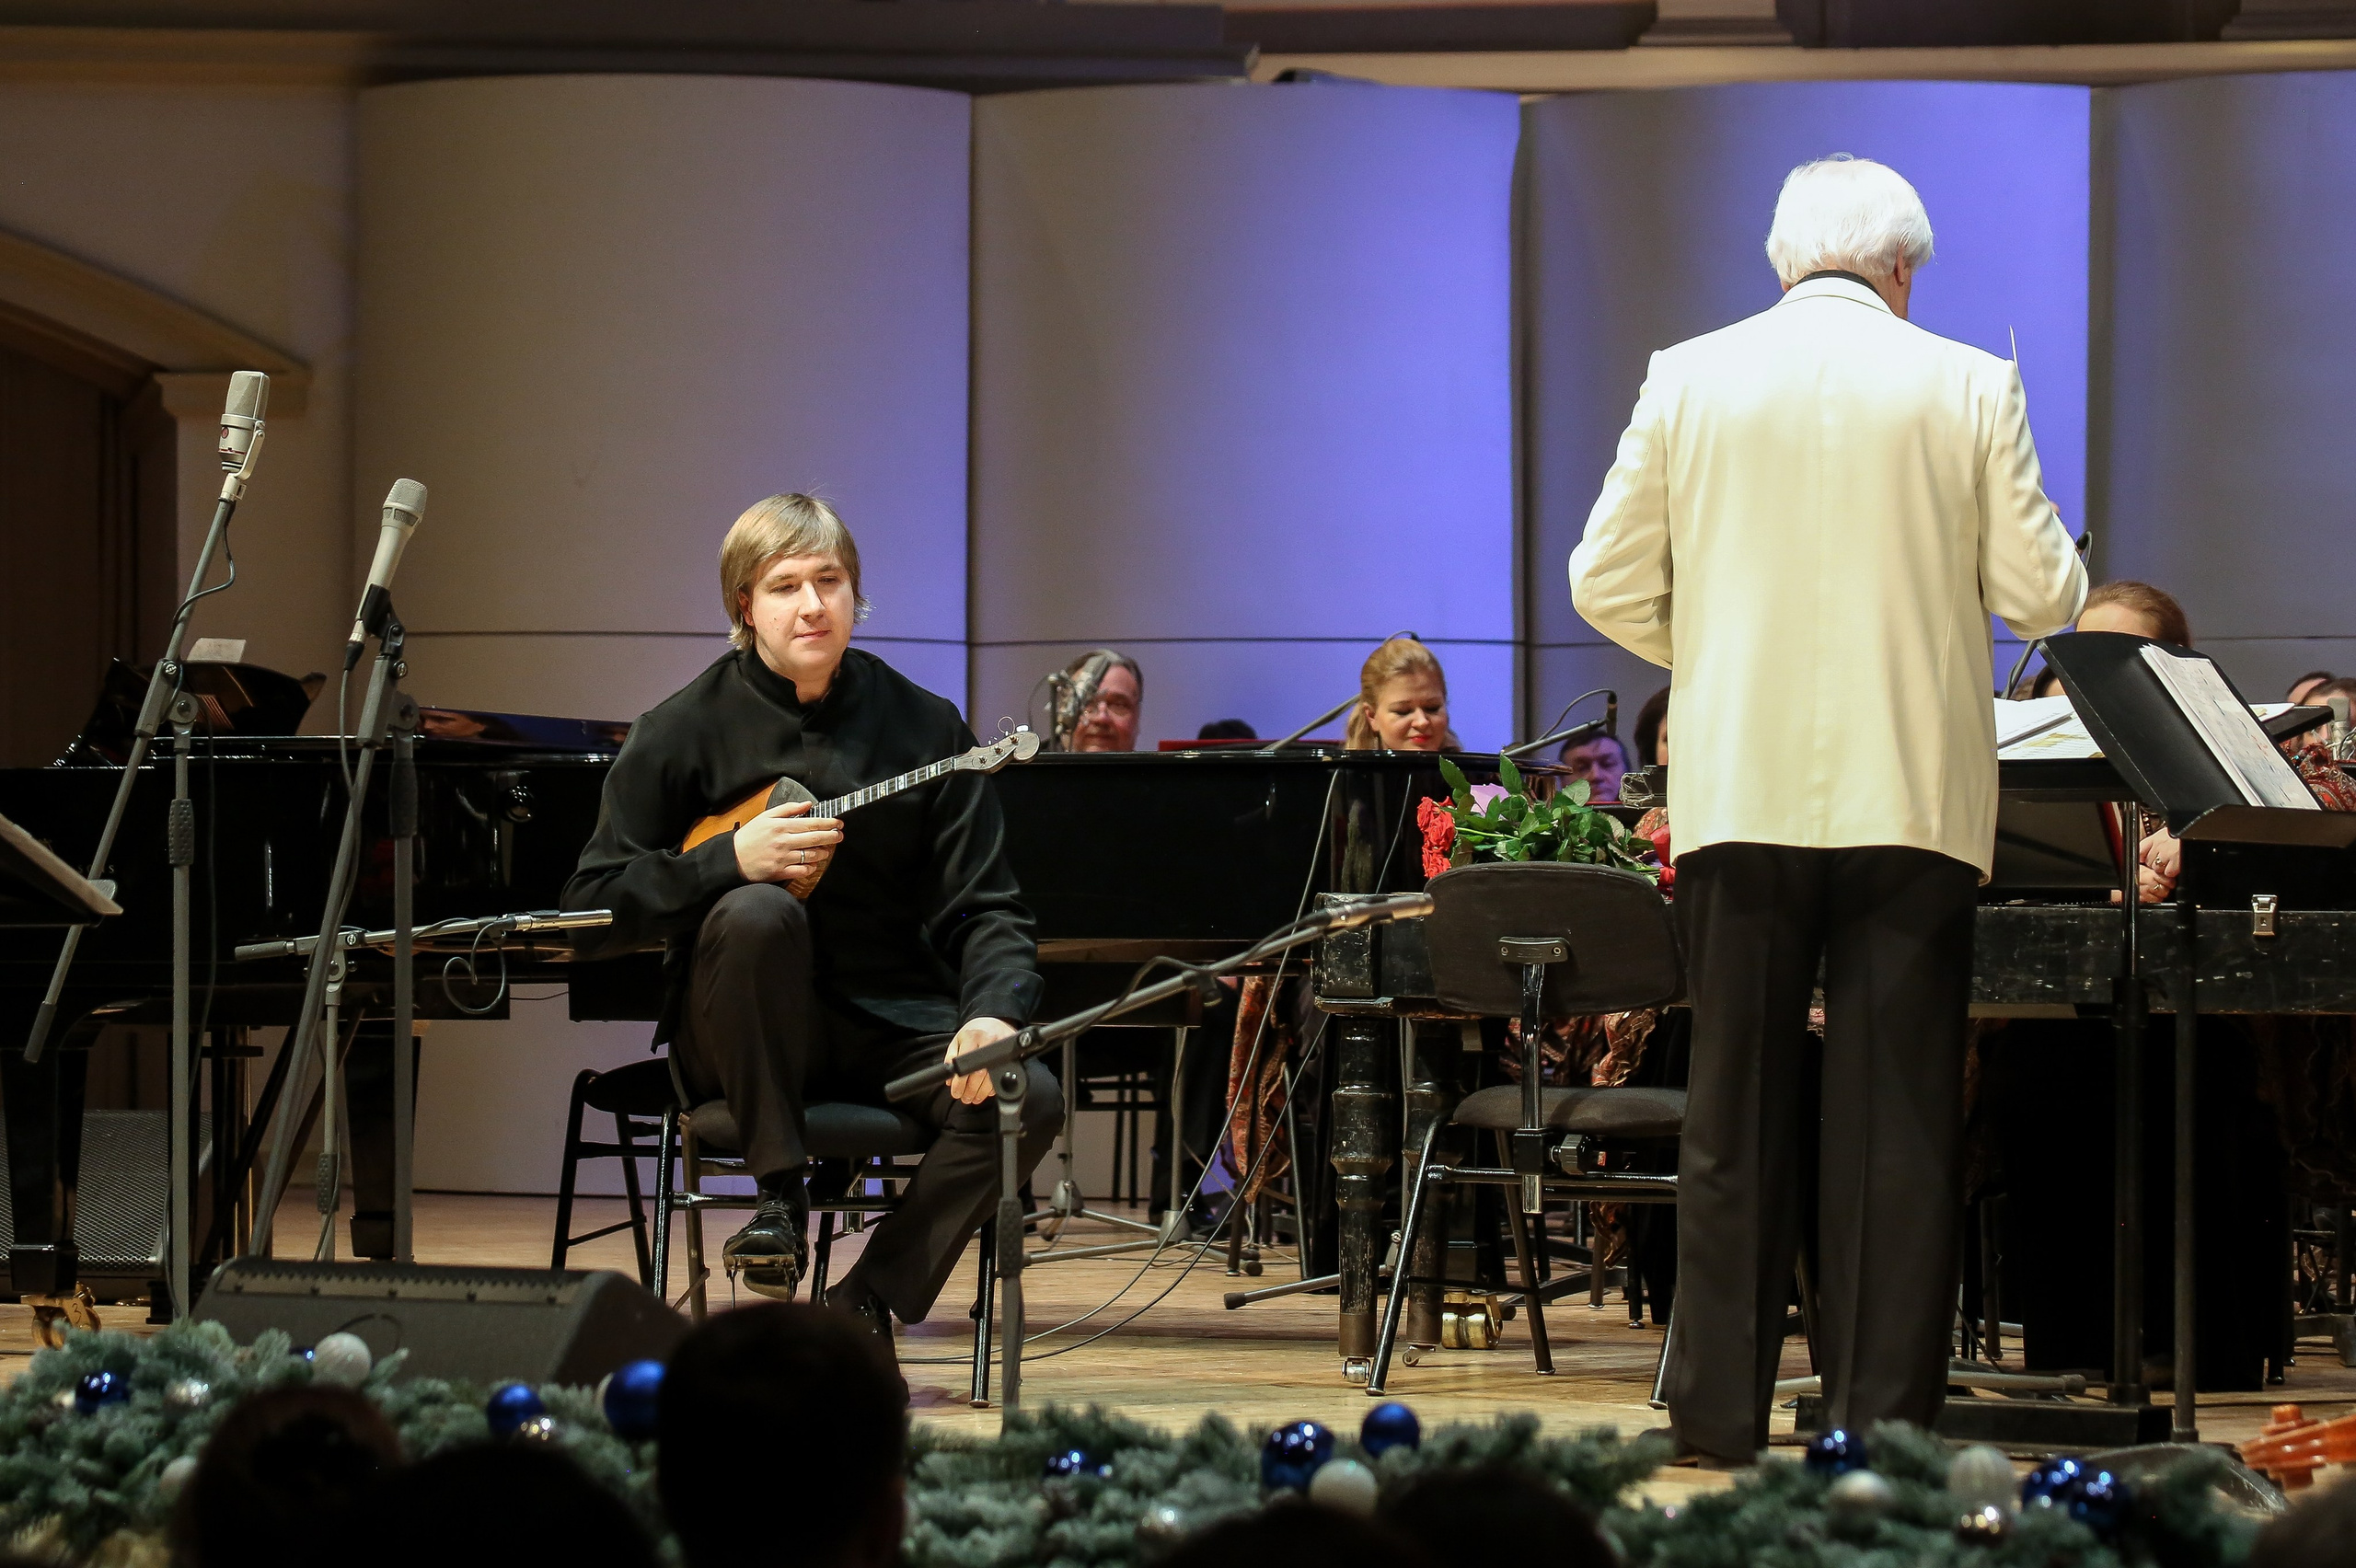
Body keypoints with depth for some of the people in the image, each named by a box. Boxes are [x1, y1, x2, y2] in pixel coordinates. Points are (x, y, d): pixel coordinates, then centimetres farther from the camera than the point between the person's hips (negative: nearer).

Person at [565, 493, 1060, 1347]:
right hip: (738, 1041, -2)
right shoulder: (683, 731, -2)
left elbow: (984, 906, -2)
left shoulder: (922, 725, 2)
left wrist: (992, 1013, -22)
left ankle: (865, 1301, -10)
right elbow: (592, 909, -5)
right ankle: (780, 1196, -21)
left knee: (1026, 1098, -26)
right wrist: (730, 860, -20)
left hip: (893, 1026, 2)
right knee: (757, 911, -34)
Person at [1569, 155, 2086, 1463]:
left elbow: (1608, 585, 3)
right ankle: (1882, 1415, 3)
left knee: (1736, 1109, 8)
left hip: (1740, 798, 1)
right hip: (1912, 799, -1)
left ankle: (1721, 1408, 9)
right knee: (1897, 1112, 4)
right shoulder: (1969, 388, -1)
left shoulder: (1687, 381, 2)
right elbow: (2041, 595, -2)